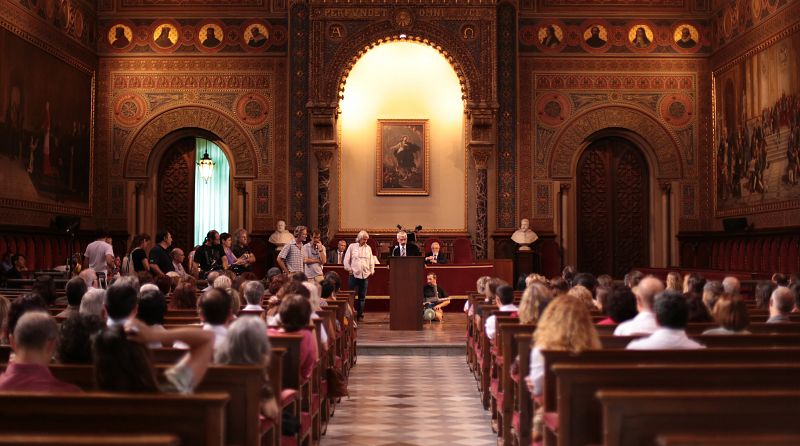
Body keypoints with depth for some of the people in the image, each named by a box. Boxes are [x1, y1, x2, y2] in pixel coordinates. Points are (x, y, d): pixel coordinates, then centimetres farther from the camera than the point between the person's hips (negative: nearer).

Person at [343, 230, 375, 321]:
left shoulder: (368, 248, 13)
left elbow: (371, 261, 16)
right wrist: (349, 269, -1)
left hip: (365, 275, 3)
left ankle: (360, 314, 10)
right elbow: (346, 259, 3)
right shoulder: (352, 246, 3)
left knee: (362, 296, 5)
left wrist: (372, 271, 7)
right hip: (354, 274, -3)